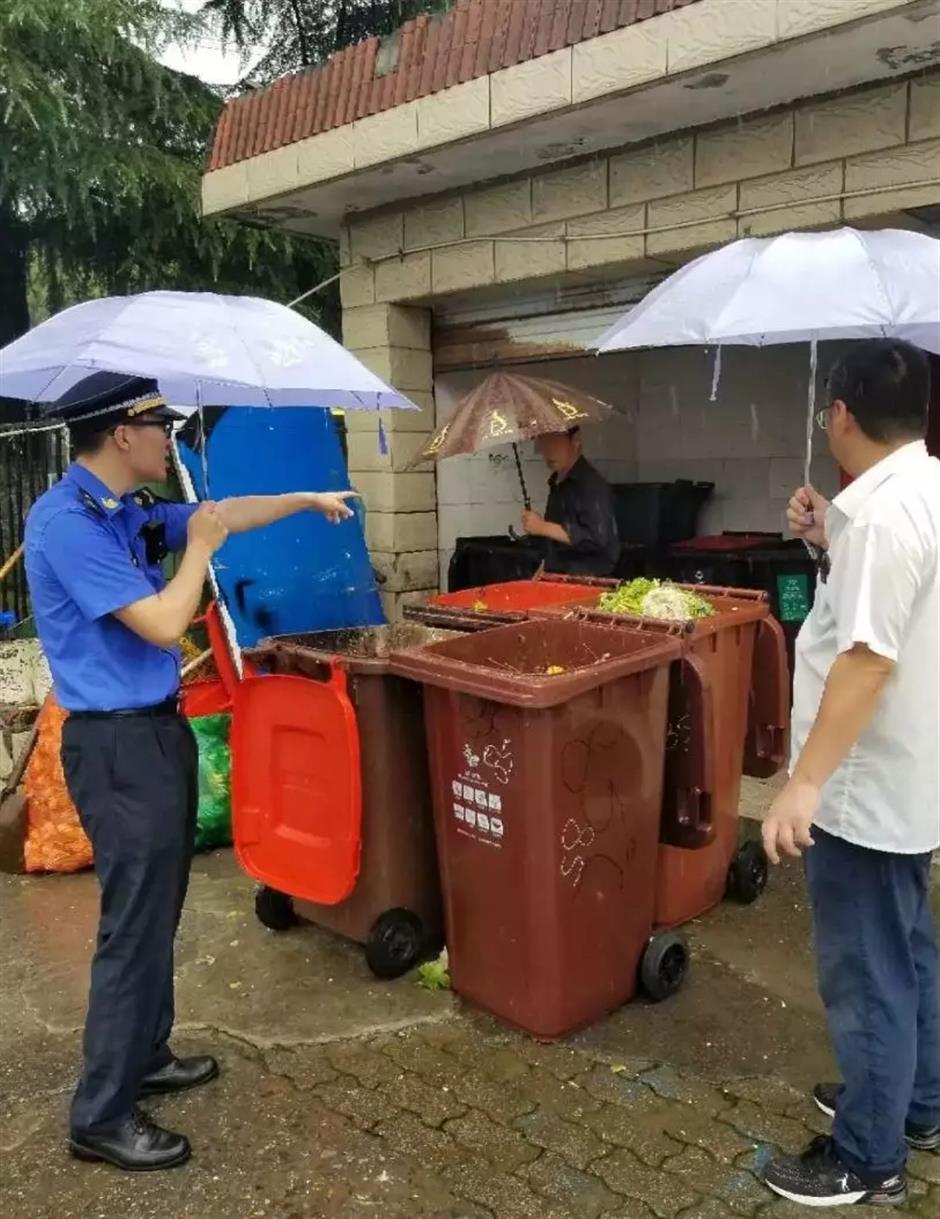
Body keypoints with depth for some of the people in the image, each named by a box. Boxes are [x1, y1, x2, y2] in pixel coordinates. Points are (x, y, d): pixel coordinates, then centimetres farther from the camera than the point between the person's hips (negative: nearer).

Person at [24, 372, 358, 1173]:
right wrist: (200, 549, -8)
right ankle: (102, 1117, 13)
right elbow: (163, 624, -23)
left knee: (158, 912, 19)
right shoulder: (66, 522, -20)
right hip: (118, 744, -10)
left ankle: (144, 1059, 36)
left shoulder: (128, 510, 8)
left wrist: (305, 500, 31)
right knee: (135, 925, -2)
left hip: (158, 728, 10)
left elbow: (221, 512, 25)